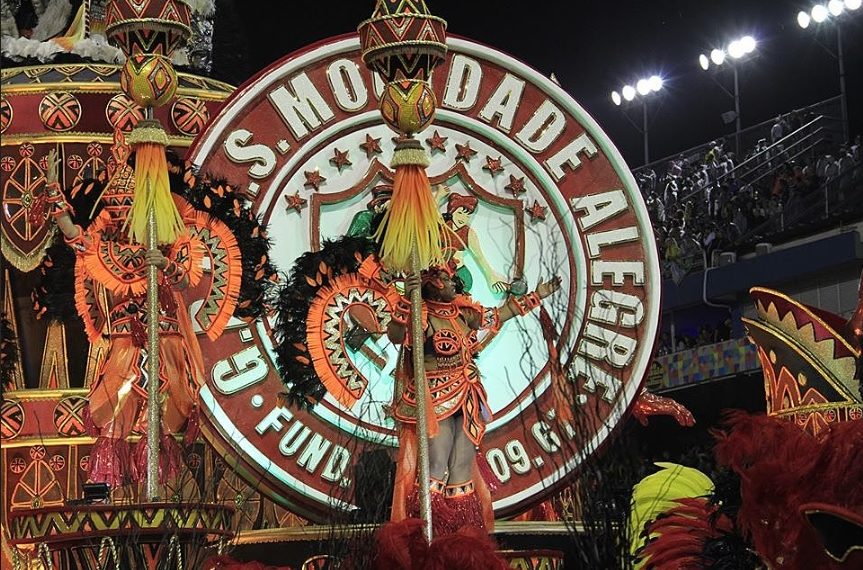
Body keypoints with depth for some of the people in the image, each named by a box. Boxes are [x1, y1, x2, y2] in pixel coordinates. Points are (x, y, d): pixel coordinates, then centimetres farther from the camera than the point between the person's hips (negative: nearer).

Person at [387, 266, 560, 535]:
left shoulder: (462, 311, 12)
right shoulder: (422, 316, -9)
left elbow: (496, 316, 25)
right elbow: (395, 336, -27)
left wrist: (535, 296, 29)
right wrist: (407, 300, -37)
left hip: (467, 402, 6)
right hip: (436, 403, -6)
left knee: (462, 471, 3)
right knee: (437, 470, -14)